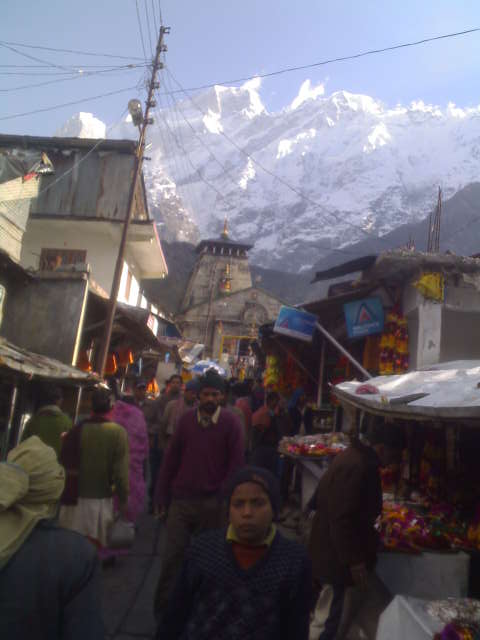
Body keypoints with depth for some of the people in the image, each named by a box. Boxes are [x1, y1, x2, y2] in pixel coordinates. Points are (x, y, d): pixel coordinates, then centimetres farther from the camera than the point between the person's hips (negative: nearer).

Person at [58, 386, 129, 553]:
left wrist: (67, 494, 14)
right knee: (96, 546, 13)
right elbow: (121, 471, -15)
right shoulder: (118, 432, -13)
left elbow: (64, 465, -1)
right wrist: (123, 499, -4)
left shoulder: (77, 430, -7)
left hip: (76, 497, 2)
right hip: (103, 499, -2)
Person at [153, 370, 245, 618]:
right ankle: (163, 606, 19)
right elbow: (171, 458, 7)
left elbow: (236, 463, -5)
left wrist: (225, 497, -8)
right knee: (173, 554, 2)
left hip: (212, 503, -2)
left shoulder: (230, 423, -6)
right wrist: (163, 494, 6)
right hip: (181, 499, 2)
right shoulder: (186, 419, 3)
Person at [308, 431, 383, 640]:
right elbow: (342, 518, -29)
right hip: (336, 553, -10)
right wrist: (354, 560, -22)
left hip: (333, 548, 10)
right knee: (328, 617, 7)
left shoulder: (356, 458, 4)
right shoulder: (355, 466, -29)